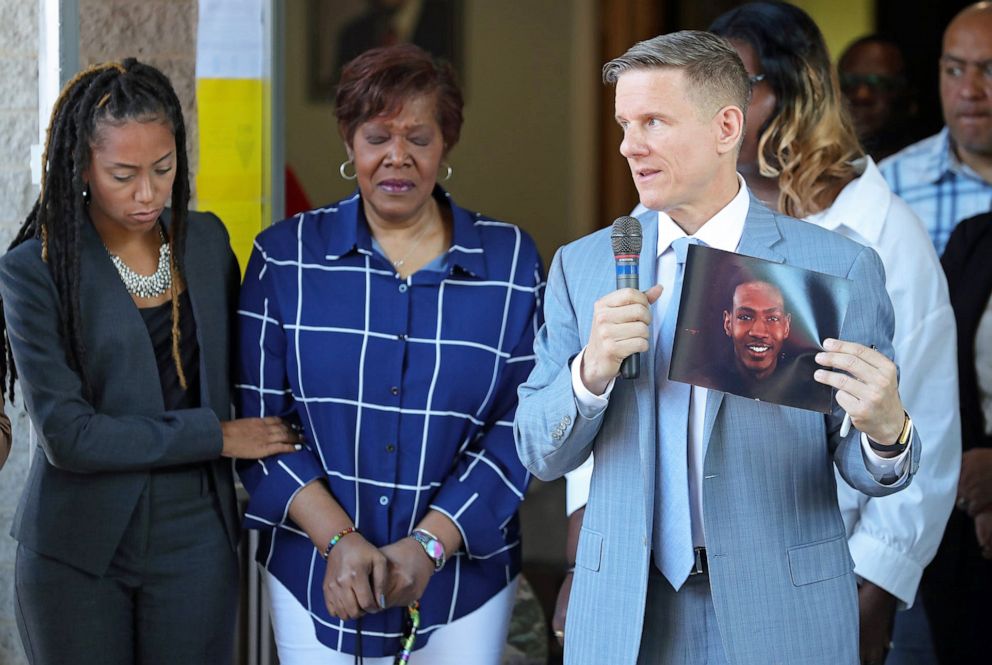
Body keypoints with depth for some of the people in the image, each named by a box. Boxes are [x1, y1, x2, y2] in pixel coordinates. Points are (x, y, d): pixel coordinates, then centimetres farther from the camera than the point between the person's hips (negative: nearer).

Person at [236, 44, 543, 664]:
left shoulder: (511, 262, 0)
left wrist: (430, 544, -13)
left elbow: (518, 427, -3)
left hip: (461, 578, 0)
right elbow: (259, 414, -3)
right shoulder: (287, 256, 1)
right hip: (316, 573, 0)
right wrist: (338, 538, -14)